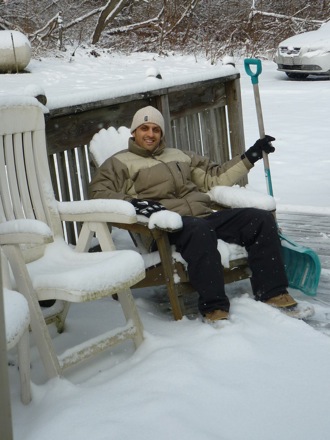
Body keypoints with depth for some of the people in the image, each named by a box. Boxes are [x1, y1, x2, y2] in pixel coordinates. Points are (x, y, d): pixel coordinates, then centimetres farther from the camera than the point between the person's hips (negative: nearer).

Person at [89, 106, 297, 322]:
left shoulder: (179, 155, 30)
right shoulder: (120, 162, 13)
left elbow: (215, 177, 30)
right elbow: (98, 193, -2)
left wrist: (249, 157, 22)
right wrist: (133, 202, -19)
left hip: (206, 216, 6)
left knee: (261, 219, -10)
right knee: (199, 230, -40)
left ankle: (272, 292, -9)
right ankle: (214, 307, -38)